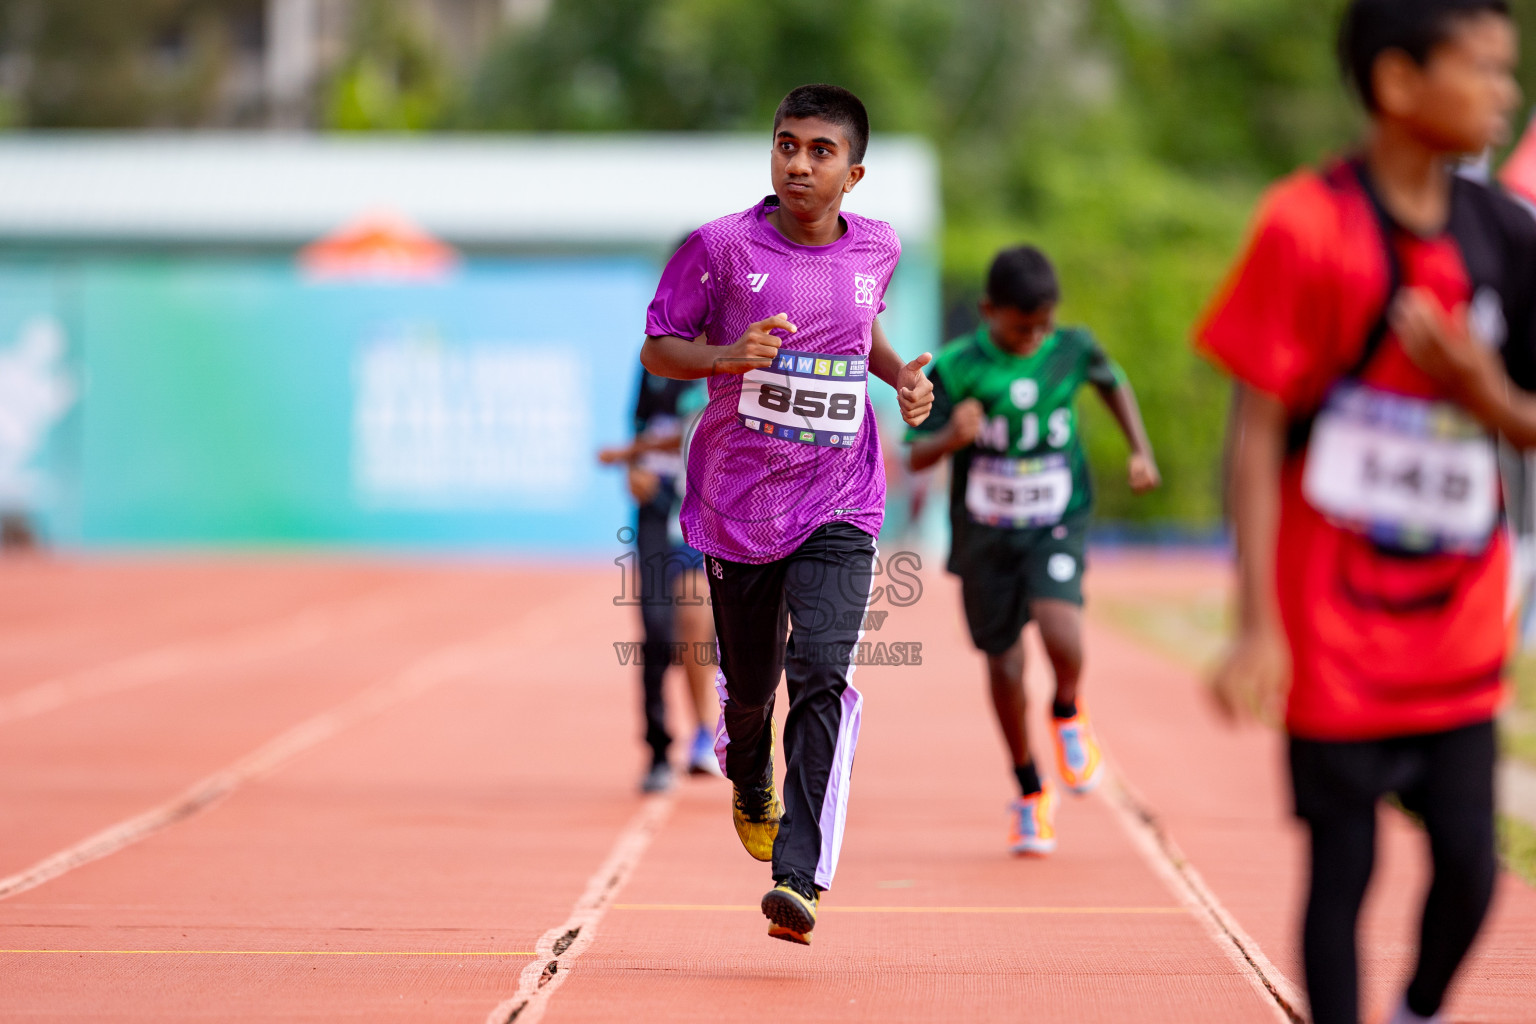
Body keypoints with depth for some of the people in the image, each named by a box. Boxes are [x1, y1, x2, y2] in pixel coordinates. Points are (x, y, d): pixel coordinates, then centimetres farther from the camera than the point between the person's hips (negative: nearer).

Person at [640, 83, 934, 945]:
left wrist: (901, 374, 4)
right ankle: (752, 791, 50)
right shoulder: (723, 246, -8)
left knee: (824, 675, -18)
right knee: (749, 680, 14)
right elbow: (657, 347, -2)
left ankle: (799, 881, -21)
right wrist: (727, 356, -21)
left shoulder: (877, 250, 2)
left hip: (839, 505, 0)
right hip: (737, 501, 0)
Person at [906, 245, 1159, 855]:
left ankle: (1068, 712, 9)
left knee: (1060, 628, -26)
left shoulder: (1072, 348, -4)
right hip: (984, 533, 0)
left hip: (1057, 525, 0)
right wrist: (951, 438, -31)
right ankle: (1030, 793, 25)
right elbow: (914, 456, -11)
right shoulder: (956, 367, -12)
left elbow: (1111, 382, 19)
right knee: (1003, 662, 4)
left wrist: (1140, 450, 13)